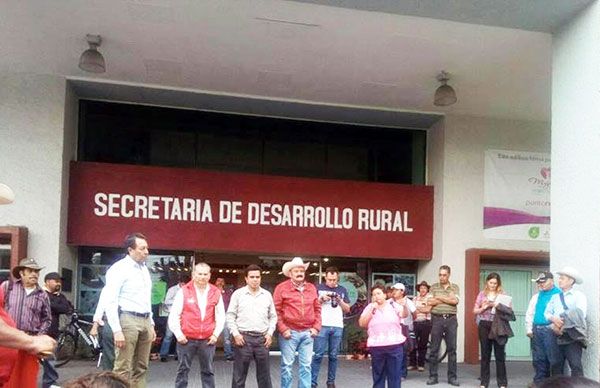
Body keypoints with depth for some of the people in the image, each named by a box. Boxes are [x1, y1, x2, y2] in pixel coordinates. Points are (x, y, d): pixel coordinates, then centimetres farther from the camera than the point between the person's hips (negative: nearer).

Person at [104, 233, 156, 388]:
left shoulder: (144, 268, 15)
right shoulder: (119, 268, -9)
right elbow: (110, 302, -14)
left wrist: (151, 324, 17)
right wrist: (117, 330, -19)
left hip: (145, 320, 8)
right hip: (128, 320, -8)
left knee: (141, 368, 11)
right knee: (123, 369, -7)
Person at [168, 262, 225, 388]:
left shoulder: (216, 293, 5)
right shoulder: (184, 291, -3)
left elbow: (221, 316, 10)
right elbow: (174, 315, -2)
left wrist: (216, 334, 2)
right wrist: (178, 334, -8)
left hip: (208, 340, 2)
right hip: (186, 339, -2)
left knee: (208, 371, 9)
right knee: (183, 370, 6)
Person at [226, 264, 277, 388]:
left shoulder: (267, 295, 9)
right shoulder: (238, 294, 1)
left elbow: (273, 317, 13)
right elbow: (230, 316, 1)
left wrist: (270, 333, 2)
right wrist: (235, 333, -8)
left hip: (262, 338, 2)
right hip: (243, 338, -2)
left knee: (264, 374, 8)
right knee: (239, 375, 3)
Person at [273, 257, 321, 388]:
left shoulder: (312, 288, 13)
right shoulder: (282, 287, -1)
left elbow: (317, 309, 15)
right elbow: (276, 310, -4)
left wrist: (316, 327, 5)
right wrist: (283, 329, -10)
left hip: (307, 333, 4)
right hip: (290, 332, -4)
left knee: (306, 365, 6)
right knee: (287, 364, 2)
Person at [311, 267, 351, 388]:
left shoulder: (342, 290, 13)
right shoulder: (319, 288, 5)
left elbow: (347, 309, 13)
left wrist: (340, 301, -3)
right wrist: (321, 299, -10)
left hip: (337, 327, 3)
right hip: (322, 326, -3)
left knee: (333, 356, 5)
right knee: (318, 355, -5)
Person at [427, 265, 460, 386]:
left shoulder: (455, 287, 8)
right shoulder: (434, 287, 7)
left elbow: (455, 301, -9)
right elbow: (430, 302, -8)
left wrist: (439, 298, -7)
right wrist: (448, 299, -7)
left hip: (451, 319, 1)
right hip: (437, 319, 0)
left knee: (452, 349, 3)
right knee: (434, 349, 2)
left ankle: (452, 376, 11)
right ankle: (433, 376, 9)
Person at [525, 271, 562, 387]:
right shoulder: (536, 297, 18)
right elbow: (529, 314, 19)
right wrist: (529, 330, 12)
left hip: (550, 330, -6)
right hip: (537, 330, 6)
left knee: (554, 358, -5)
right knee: (538, 358, 10)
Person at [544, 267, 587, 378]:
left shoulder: (578, 295, 2)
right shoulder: (555, 297, 21)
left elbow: (580, 314, -11)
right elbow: (547, 312, 12)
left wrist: (564, 323, -12)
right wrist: (553, 318, -10)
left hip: (572, 335, -6)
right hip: (557, 335, 6)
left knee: (575, 365, -12)